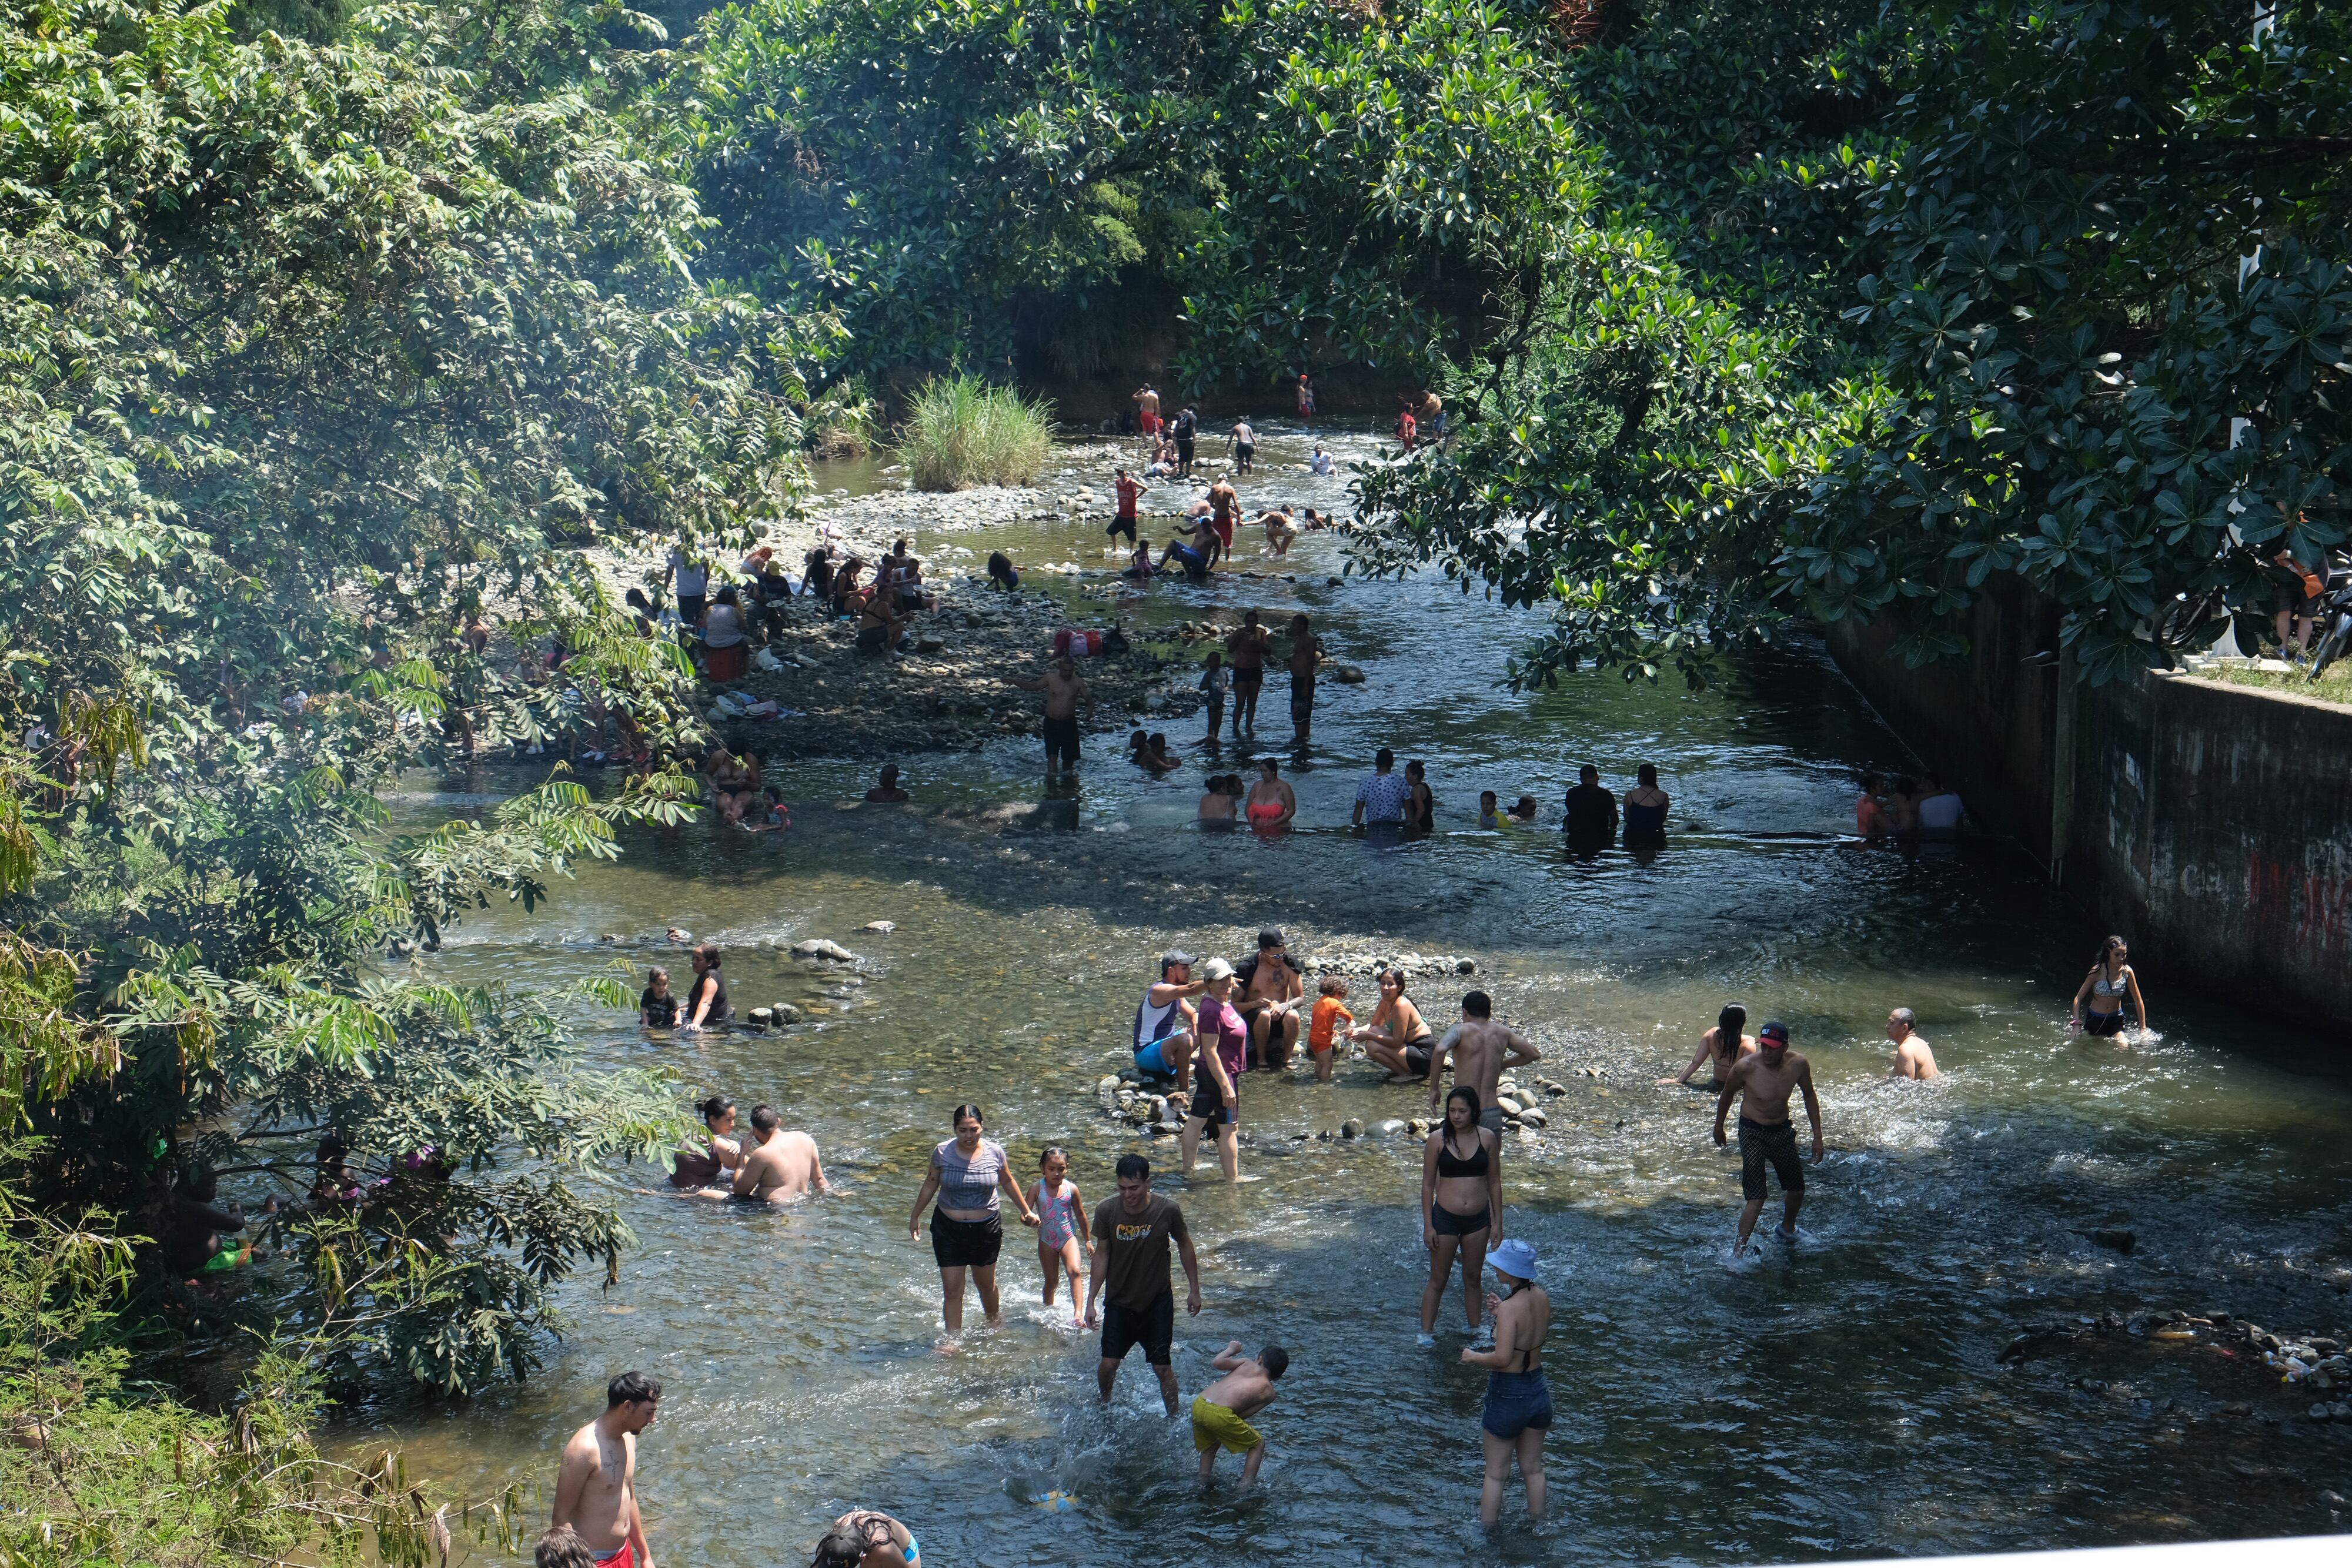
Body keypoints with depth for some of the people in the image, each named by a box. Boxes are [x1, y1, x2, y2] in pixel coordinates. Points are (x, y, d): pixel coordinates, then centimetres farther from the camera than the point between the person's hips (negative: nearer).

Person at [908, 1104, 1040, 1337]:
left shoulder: (994, 1151, -10)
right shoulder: (943, 1152, -11)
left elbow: (1007, 1182, 8)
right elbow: (930, 1184, 5)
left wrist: (1027, 1211, 15)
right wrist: (915, 1217, 13)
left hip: (986, 1229, 1)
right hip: (948, 1228, -1)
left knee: (986, 1283, 18)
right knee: (951, 1290, -3)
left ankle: (993, 1323, 45)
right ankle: (953, 1340, 4)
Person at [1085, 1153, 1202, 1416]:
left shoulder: (1167, 1211, -18)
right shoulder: (1106, 1211, -16)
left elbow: (1185, 1246, -1)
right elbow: (1101, 1256, -4)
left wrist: (1194, 1290, 5)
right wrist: (1091, 1302, -3)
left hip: (1157, 1301, -1)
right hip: (1119, 1301, 1)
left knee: (1162, 1367, 0)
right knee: (1109, 1363, 1)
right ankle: (1105, 1405, 32)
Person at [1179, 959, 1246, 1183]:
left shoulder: (1223, 1003, 6)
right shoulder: (1212, 1011, -24)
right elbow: (1210, 1052, -26)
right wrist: (1225, 1086, -27)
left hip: (1208, 1072, 10)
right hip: (1220, 1072, -10)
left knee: (1195, 1120, 14)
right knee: (1229, 1128, -1)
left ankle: (1188, 1171, 23)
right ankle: (1233, 1179, 6)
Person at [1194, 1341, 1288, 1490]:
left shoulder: (1248, 1363, 16)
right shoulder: (1269, 1393, 12)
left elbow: (1217, 1363, 9)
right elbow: (1242, 1415, 6)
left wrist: (1231, 1350, 26)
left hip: (1198, 1406, 5)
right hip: (1220, 1414, -5)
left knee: (1210, 1444, 35)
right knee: (1258, 1444, 18)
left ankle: (1203, 1484, 35)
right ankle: (1245, 1489, 13)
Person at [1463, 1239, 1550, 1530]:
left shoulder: (1510, 1308, -25)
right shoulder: (1541, 1298, -4)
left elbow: (1502, 1358, -31)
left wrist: (1474, 1357, -13)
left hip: (1507, 1396, -6)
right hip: (1538, 1390, 6)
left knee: (1495, 1474, 12)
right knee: (1533, 1469, 23)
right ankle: (1537, 1522, 36)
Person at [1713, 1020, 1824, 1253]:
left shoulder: (1798, 1065, -14)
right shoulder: (1746, 1067, -23)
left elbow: (1809, 1097, 5)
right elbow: (1727, 1094, -2)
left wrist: (1817, 1136, 5)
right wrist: (1719, 1127, 10)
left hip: (1782, 1131, 4)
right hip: (1752, 1132, -4)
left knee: (1796, 1190, 20)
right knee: (1756, 1199, -14)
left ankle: (1787, 1229, 50)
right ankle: (1738, 1251, -7)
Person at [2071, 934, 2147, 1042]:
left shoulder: (2127, 972, -11)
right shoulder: (2098, 971, -16)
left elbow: (2138, 1001, -1)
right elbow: (2078, 998, -11)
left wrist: (2143, 1028, -2)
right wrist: (2077, 1023, -22)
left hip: (2115, 1021, 1)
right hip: (2095, 1020, -1)